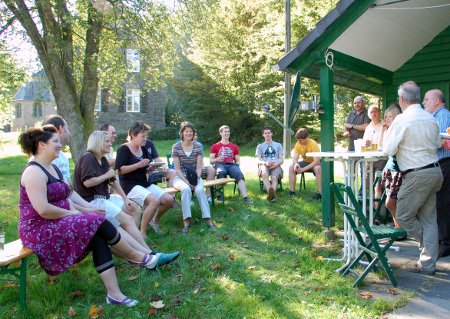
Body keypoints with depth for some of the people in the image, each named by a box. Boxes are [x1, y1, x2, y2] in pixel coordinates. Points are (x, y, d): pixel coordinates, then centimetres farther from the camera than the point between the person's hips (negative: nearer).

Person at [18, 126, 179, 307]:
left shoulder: (53, 168, 15)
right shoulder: (34, 172, -16)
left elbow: (62, 199, 15)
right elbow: (43, 210, -24)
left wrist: (75, 212, -2)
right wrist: (72, 214, -13)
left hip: (55, 224, 9)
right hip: (39, 230, -9)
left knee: (98, 239, -14)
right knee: (98, 223, -18)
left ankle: (114, 294, -17)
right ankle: (136, 257, -1)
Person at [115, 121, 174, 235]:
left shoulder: (143, 149, 15)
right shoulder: (124, 149, -7)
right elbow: (120, 170, -18)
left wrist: (152, 168, 0)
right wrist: (138, 165, -22)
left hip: (144, 183, 8)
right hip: (129, 185, -8)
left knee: (169, 200, -5)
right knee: (154, 201, -31)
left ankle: (155, 221, 20)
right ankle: (142, 233, -19)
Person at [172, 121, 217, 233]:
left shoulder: (198, 146, 3)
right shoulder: (176, 147, -2)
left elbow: (199, 167, 1)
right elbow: (177, 169, -6)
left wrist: (196, 180, -17)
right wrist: (186, 181, -18)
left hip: (195, 176, 2)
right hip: (180, 177, -1)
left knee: (199, 190, -31)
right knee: (186, 189, -35)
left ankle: (208, 220, -30)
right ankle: (186, 221, -34)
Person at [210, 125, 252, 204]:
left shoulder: (234, 146, 27)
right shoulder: (215, 146, 19)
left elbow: (238, 160, 24)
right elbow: (211, 160, 13)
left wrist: (237, 166, 0)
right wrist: (217, 159, -10)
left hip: (231, 164, 2)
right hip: (220, 164, -2)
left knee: (239, 174, -33)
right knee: (221, 172, -40)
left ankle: (245, 197, -46)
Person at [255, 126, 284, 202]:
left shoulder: (278, 145, 23)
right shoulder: (260, 146, 22)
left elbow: (282, 160, 13)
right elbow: (258, 160, 8)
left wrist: (276, 164, -12)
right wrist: (265, 163, -15)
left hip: (276, 166, 1)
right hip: (264, 165, -1)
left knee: (274, 177, -36)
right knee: (264, 174, -39)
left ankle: (271, 193, -62)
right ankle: (271, 193, -61)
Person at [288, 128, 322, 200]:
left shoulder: (313, 144, -26)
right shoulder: (298, 144, -11)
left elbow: (316, 161, -32)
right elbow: (295, 158, -12)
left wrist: (303, 169, -38)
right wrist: (295, 164, -37)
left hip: (314, 163, -5)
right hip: (305, 162, 5)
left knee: (318, 168, -38)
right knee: (291, 167, -19)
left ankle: (320, 193, -32)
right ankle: (292, 191, -13)